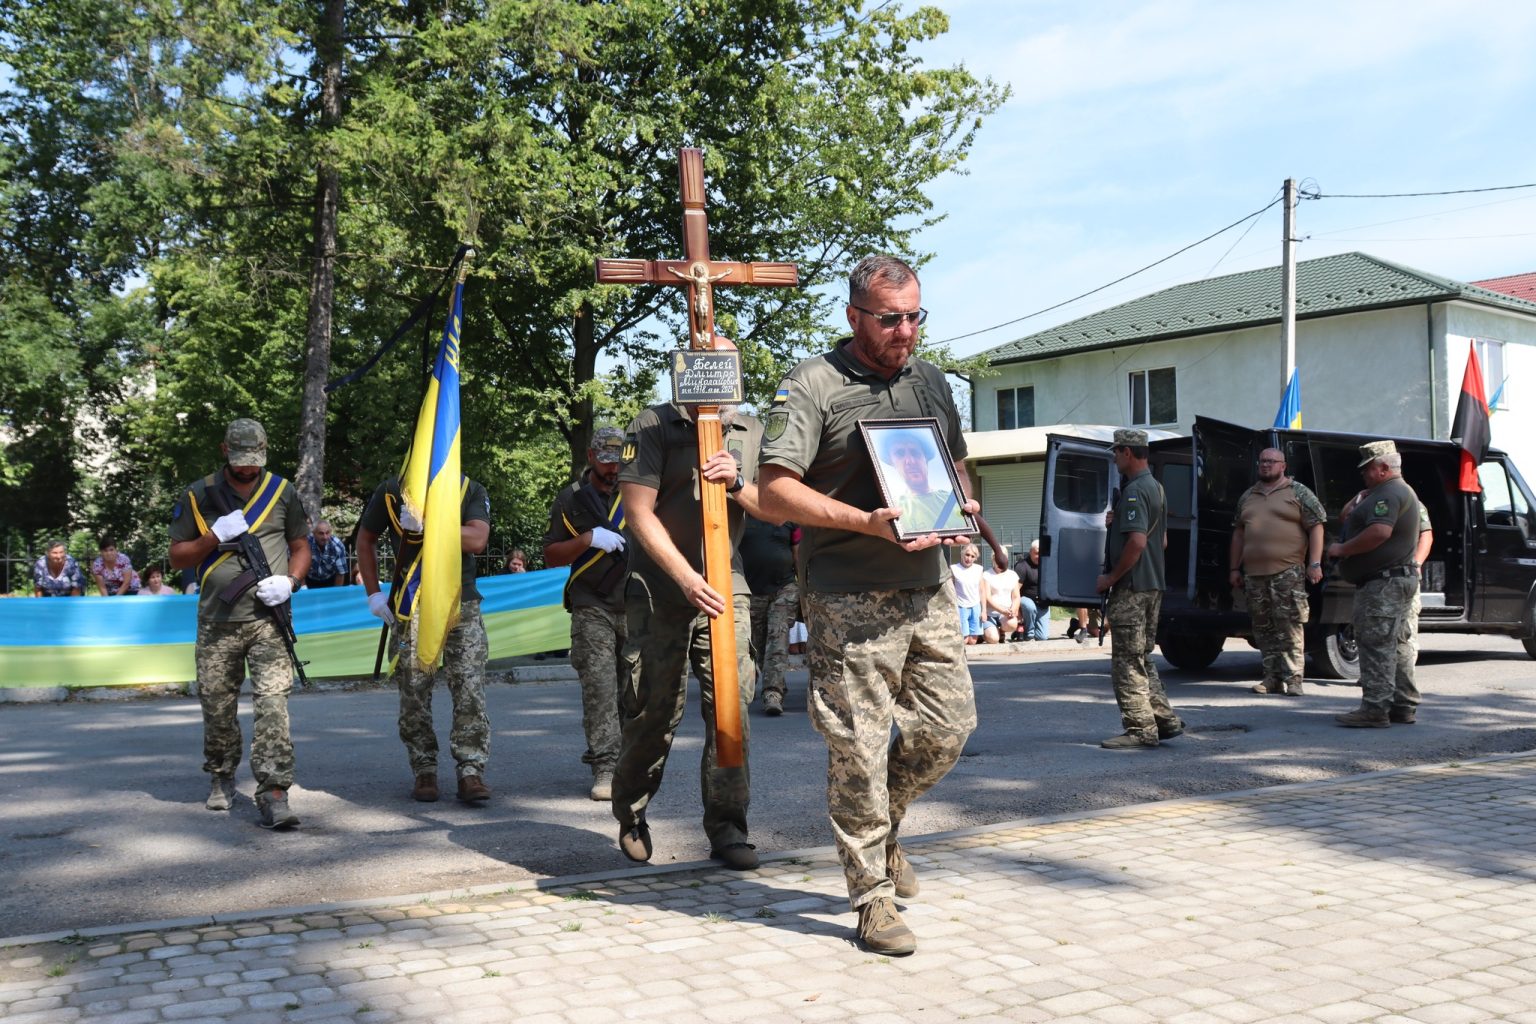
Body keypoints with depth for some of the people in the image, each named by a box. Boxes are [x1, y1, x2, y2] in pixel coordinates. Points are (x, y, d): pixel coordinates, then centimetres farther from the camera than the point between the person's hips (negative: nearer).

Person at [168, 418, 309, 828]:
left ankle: (273, 795, -15)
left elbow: (301, 546, 13)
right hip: (217, 622, 1)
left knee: (272, 702, -12)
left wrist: (289, 581, -6)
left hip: (268, 619, -1)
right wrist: (215, 536, -10)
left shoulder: (282, 493, 7)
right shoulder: (198, 496, 6)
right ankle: (222, 777, 32)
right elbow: (177, 557, 7)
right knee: (217, 706, 9)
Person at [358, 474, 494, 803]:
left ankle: (470, 771, -3)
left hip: (462, 604, 0)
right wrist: (373, 593, 5)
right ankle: (424, 770, 13)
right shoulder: (392, 491, 3)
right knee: (414, 692, 1)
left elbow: (476, 540, -15)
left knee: (470, 690, -7)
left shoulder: (472, 491, 1)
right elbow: (366, 539, 13)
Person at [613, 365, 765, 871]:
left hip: (725, 586, 3)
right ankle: (630, 815, 24)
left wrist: (737, 482, -13)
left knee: (731, 703, -6)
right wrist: (687, 578, -20)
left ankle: (727, 828, 3)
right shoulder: (653, 426, -3)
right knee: (653, 709, 0)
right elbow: (640, 513, -10)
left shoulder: (751, 432, 11)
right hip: (659, 589, -3)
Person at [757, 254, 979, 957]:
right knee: (859, 747, -1)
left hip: (929, 588, 6)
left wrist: (963, 509, 5)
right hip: (852, 600, -6)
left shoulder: (929, 380, 15)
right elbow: (776, 490, -14)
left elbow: (957, 462, 28)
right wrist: (870, 523, -22)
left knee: (949, 725, 9)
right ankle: (873, 895, 13)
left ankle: (883, 825, 35)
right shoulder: (812, 385, -6)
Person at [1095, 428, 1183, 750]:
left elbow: (1137, 542, -26)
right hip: (1153, 585, 10)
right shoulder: (1156, 488, 16)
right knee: (1141, 658, 17)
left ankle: (1140, 730, -2)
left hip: (1131, 588, -10)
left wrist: (1110, 578, -17)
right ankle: (1165, 721, 18)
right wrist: (1117, 521, 13)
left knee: (1126, 661, -4)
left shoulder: (1134, 491, -17)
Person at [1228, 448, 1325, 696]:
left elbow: (1316, 528, -2)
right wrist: (1235, 568, 17)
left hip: (1287, 572, -5)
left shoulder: (1298, 493, 3)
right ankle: (1272, 678, 12)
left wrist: (1315, 564, -10)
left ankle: (1292, 679, -5)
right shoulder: (1247, 496, 18)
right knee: (1263, 629, 6)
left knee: (1289, 628, -8)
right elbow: (1238, 533, 22)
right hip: (1253, 573, 5)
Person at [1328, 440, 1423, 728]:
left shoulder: (1388, 494, -16)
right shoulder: (1403, 491, 21)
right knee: (1397, 645, 14)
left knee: (1376, 645, -11)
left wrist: (1342, 549, -20)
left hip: (1382, 583, -11)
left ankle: (1375, 709, -12)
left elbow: (1380, 532, -29)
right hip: (1399, 578, 11)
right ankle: (1404, 706, 20)